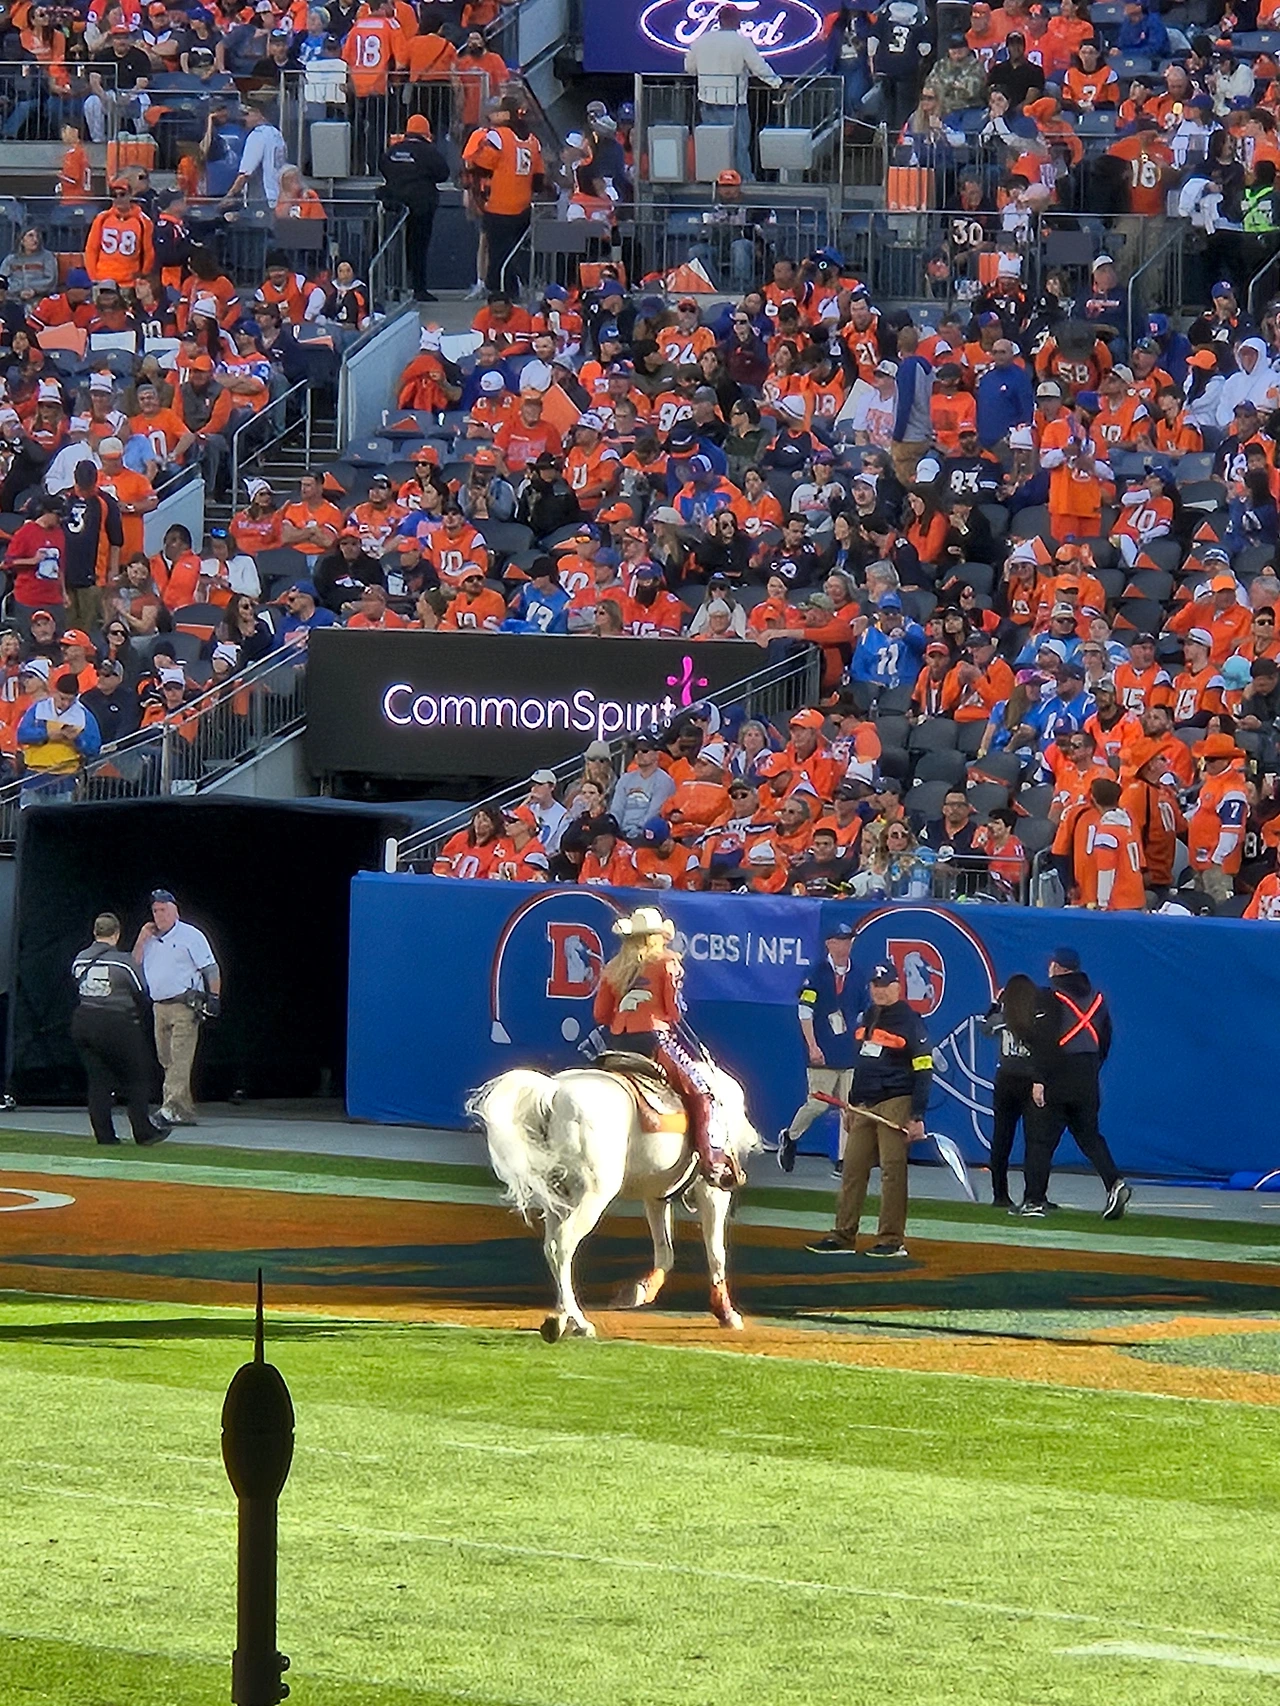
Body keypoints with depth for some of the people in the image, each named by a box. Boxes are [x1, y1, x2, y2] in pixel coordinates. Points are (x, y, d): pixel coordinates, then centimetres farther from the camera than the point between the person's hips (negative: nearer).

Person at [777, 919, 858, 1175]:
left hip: (849, 1054, 5)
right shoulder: (817, 973, -5)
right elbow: (805, 1011, -8)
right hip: (823, 1055, -5)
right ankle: (789, 1138, 20)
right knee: (819, 1103, -7)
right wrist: (812, 1046, -14)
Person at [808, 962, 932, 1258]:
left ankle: (891, 1240, -5)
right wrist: (852, 1105, 22)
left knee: (893, 1171, -8)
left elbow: (924, 1070, -11)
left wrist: (918, 1116, -16)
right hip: (864, 1107, 7)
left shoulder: (909, 1021, -7)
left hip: (895, 1105, -7)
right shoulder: (866, 1018, 16)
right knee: (852, 1168, 5)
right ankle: (843, 1236, 8)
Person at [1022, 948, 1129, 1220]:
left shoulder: (1048, 996, -8)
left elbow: (1043, 1040, -15)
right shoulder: (1096, 998, 12)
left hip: (1056, 1080, -6)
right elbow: (1105, 1041, 17)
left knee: (1041, 1139, 0)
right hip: (1087, 1080, 6)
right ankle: (1115, 1184, -9)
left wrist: (1038, 1080, -16)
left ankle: (1034, 1201, -1)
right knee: (1089, 1135, 12)